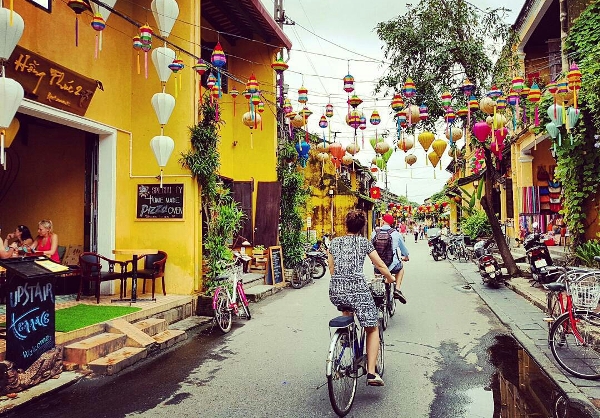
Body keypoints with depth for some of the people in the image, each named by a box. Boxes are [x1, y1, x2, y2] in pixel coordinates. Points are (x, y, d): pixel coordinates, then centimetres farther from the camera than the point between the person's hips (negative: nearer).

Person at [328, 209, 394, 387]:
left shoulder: (334, 242, 13)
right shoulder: (364, 242, 7)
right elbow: (380, 265, 9)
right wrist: (390, 278, 27)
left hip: (335, 292, 3)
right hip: (357, 289, -3)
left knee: (347, 306, 40)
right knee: (372, 329, 10)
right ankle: (371, 372, 1)